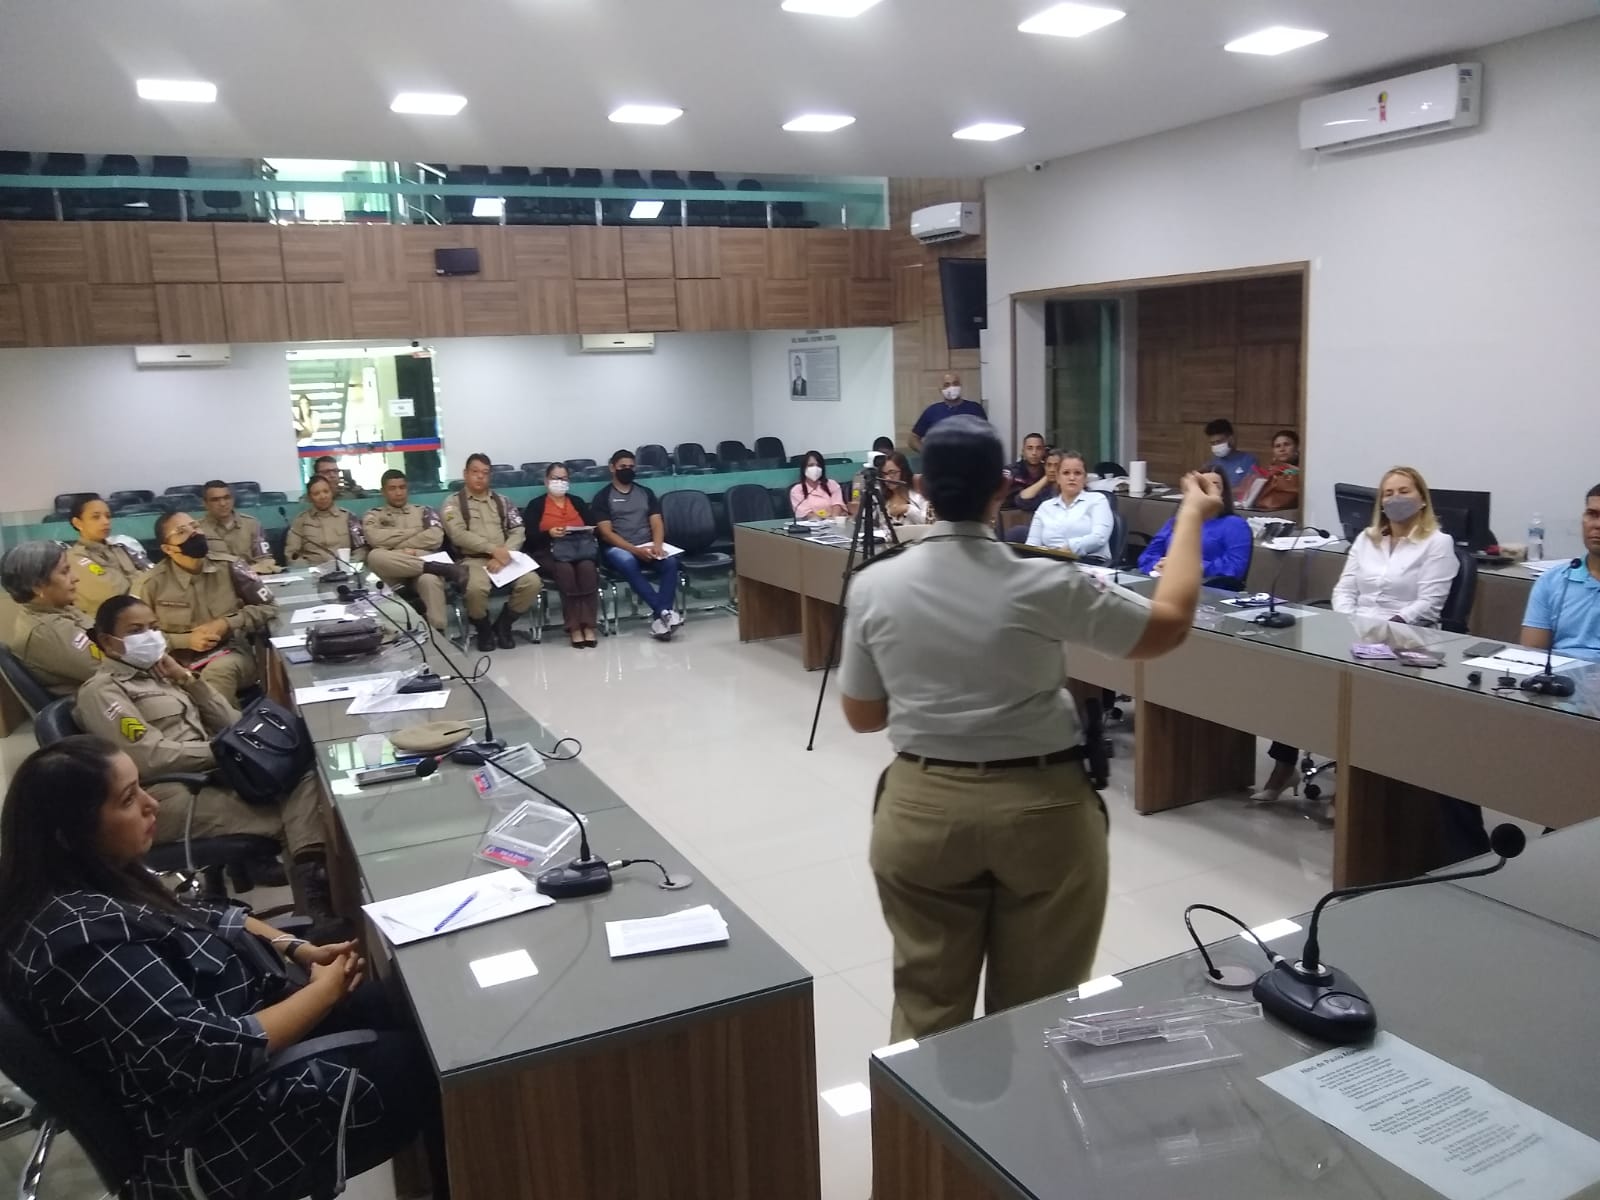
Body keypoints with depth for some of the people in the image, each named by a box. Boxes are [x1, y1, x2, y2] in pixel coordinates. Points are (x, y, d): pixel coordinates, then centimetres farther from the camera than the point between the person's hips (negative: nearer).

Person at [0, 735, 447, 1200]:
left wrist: (302, 950, 0)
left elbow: (198, 918, 14)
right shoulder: (80, 938, -30)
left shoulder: (100, 879, -1)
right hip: (213, 1131, -9)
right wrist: (324, 991, -16)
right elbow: (214, 1054, -30)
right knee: (418, 1062, -4)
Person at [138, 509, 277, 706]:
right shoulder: (154, 584, -1)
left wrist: (227, 624, -9)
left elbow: (268, 607, 3)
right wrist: (186, 640, -9)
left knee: (218, 670, -35)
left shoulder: (228, 566, -1)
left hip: (232, 655, 0)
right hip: (182, 665, 0)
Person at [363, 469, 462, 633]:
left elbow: (435, 538, 1)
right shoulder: (373, 515, 21)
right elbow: (375, 538, -3)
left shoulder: (423, 511, 22)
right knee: (375, 555, -35)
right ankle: (442, 568, -32)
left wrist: (394, 546, -2)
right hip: (394, 574, 1)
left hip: (425, 563, -1)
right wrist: (414, 532, 2)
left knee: (429, 579, -39)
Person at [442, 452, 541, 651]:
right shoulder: (454, 501, 6)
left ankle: (503, 624, 0)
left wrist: (504, 555, -12)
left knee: (532, 582, -25)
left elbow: (518, 531, 8)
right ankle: (483, 628, -4)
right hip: (473, 560, -3)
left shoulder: (502, 500, 17)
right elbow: (457, 534, -9)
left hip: (504, 558, 3)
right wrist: (493, 549, -18)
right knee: (476, 588, -37)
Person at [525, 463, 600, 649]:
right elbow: (530, 537, -1)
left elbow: (593, 527, 13)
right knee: (565, 570, -36)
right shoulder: (536, 504, 11)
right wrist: (549, 533, -19)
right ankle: (574, 628, -32)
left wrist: (589, 531, -10)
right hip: (548, 553, -2)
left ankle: (588, 625, -33)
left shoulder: (577, 502, 22)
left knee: (587, 567, -33)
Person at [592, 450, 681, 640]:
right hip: (617, 548, -3)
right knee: (628, 563, -38)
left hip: (648, 546, 3)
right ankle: (664, 612, -41)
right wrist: (635, 550, -18)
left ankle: (659, 616, -35)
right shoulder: (603, 496, 5)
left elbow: (657, 523, 9)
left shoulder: (646, 492, 18)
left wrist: (657, 545, -15)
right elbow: (606, 532, -5)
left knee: (670, 561, -29)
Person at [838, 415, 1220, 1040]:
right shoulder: (1044, 586, -13)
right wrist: (1192, 518, 12)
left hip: (921, 810, 2)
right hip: (1043, 811, -1)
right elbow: (1169, 624, 0)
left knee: (928, 1005, 14)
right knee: (1037, 1008, 14)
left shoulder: (873, 588, -7)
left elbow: (861, 716, 3)